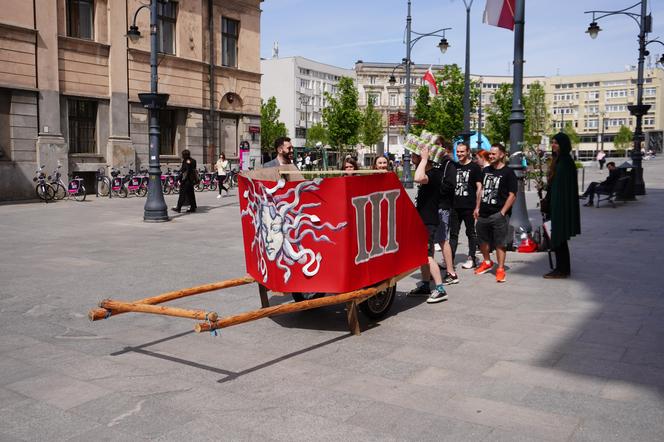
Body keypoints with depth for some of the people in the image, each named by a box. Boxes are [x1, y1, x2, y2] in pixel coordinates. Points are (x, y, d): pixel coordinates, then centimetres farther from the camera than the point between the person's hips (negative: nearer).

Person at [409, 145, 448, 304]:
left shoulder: (434, 174, -19)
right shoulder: (428, 173, 11)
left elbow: (418, 178, -39)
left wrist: (424, 159, -27)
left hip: (428, 222, -10)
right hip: (422, 220, 10)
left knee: (427, 256, -12)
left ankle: (440, 289, -10)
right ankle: (425, 285, 26)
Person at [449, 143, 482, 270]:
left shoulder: (474, 167, -2)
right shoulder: (454, 167, 12)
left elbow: (479, 187, -5)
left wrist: (477, 205, -11)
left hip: (469, 207, -5)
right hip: (455, 206, 5)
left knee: (471, 233, 6)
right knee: (453, 233, 6)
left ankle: (472, 259, 14)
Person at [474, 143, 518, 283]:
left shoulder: (508, 173, -7)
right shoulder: (486, 170, 12)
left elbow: (512, 195, -9)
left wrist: (502, 212, -15)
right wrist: (477, 208, 14)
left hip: (498, 214, -6)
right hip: (483, 213, 6)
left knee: (499, 243, -2)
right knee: (482, 239, 17)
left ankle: (500, 269, 7)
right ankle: (487, 262, 37)